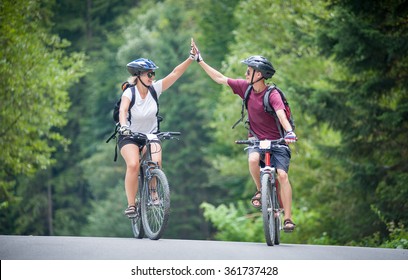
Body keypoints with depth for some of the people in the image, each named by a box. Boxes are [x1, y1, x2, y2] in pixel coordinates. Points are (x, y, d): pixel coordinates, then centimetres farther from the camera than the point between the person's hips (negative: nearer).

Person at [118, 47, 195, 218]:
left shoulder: (155, 89, -9)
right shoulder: (129, 93, -18)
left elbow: (175, 73, -14)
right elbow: (122, 110, -35)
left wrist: (191, 59, -25)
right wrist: (123, 126, -54)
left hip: (151, 135, 3)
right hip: (130, 136, -3)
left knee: (155, 163, -25)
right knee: (133, 165, -28)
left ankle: (154, 197, -2)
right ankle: (131, 205, -17)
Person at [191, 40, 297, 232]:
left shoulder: (272, 94, -19)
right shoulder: (245, 87, -2)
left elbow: (281, 114, -35)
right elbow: (220, 79, 7)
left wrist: (289, 132, -54)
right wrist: (199, 60, 8)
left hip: (276, 140, -4)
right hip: (256, 138, 4)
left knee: (282, 175, -19)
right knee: (253, 160, -30)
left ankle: (288, 218, -16)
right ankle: (260, 190, -4)